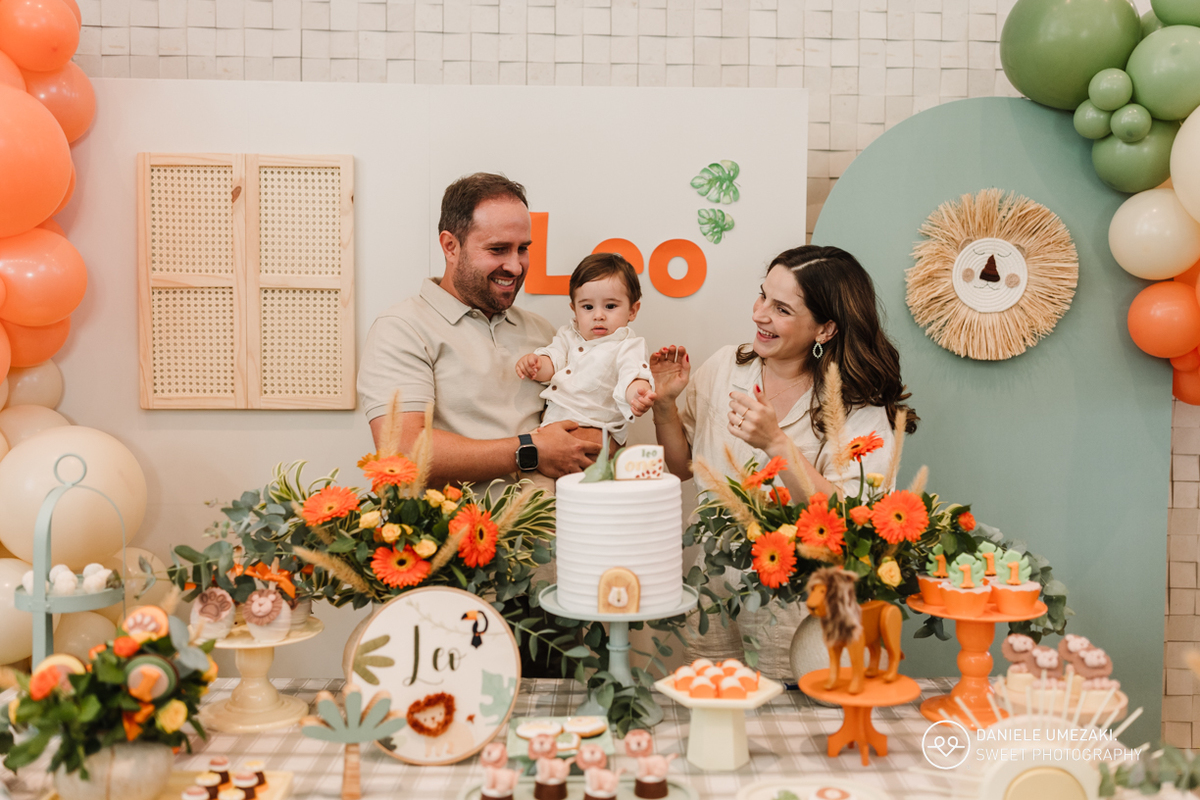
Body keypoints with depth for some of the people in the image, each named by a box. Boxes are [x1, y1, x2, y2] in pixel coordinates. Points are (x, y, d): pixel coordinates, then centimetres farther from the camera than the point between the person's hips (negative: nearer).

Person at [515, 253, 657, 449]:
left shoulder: (627, 347, 2)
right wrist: (534, 363, -15)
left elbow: (632, 377, -14)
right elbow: (551, 362, 11)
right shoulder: (568, 336, 20)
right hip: (550, 422, 4)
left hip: (595, 433, -4)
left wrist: (639, 393, -40)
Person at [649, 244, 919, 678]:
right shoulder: (724, 366, 0)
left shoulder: (859, 409, -10)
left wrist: (775, 443, -26)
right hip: (716, 583, 3)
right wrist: (665, 405, -7)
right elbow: (682, 466, 10)